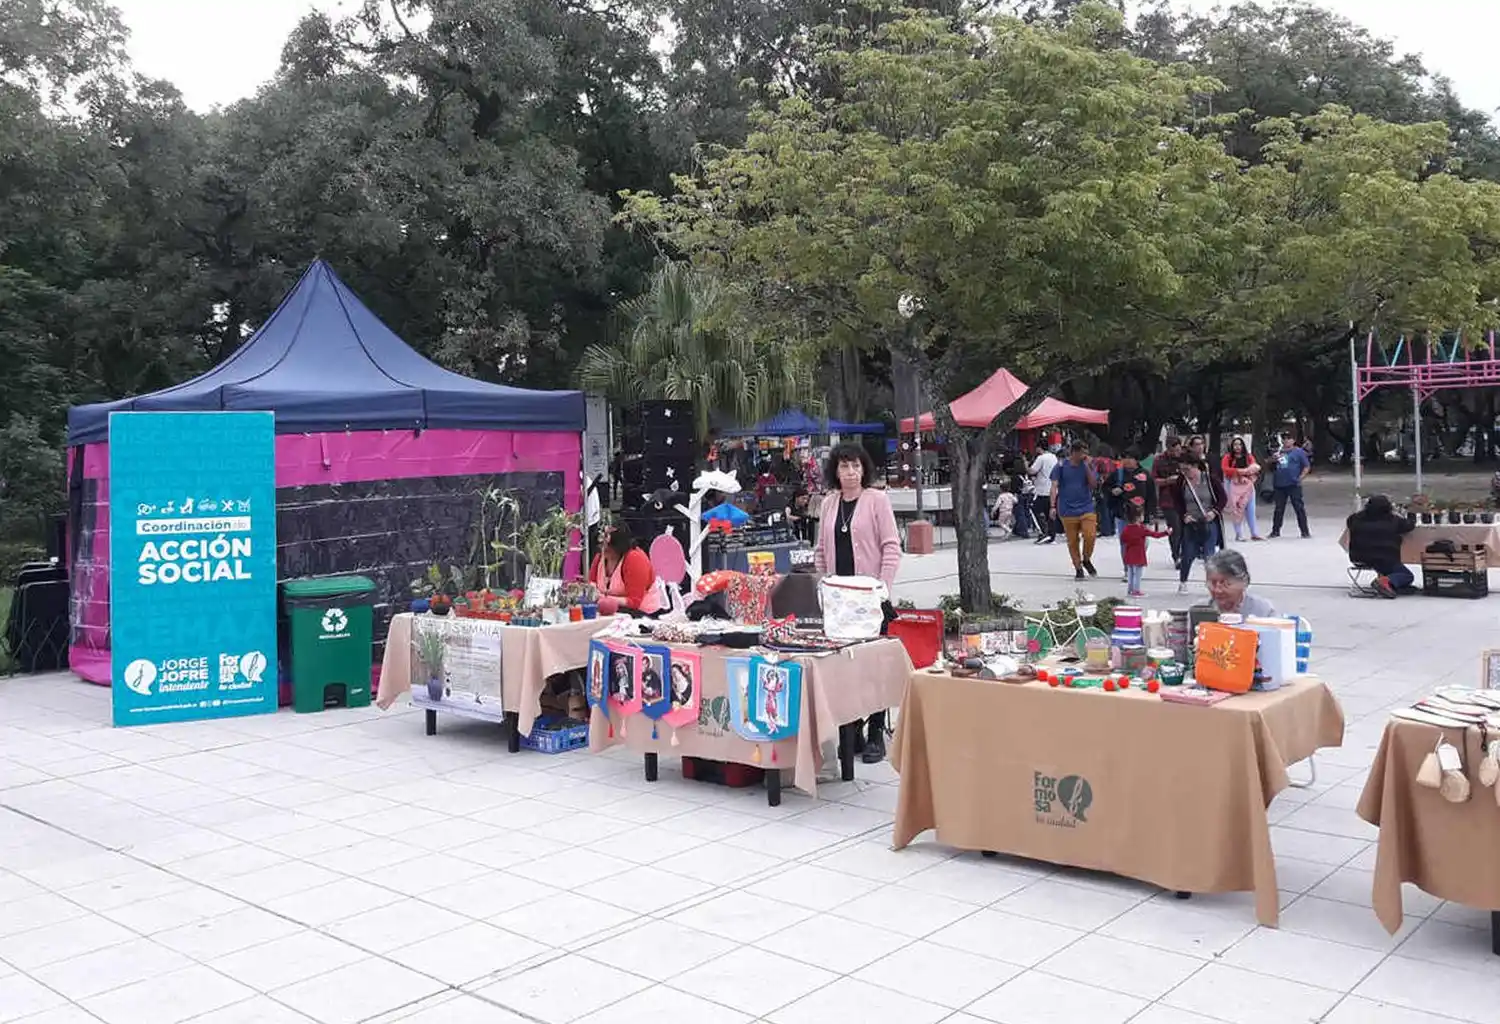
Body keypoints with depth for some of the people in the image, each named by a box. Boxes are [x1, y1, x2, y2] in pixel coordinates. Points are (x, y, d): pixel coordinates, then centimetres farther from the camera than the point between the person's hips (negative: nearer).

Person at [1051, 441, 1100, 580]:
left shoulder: (1088, 465, 5)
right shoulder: (1061, 466, -1)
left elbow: (1094, 485, -3)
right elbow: (1054, 486, -4)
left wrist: (1087, 466, -9)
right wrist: (1053, 506, -13)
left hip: (1086, 508, 1)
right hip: (1068, 510, -1)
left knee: (1090, 536, -13)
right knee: (1073, 541, 4)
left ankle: (1086, 560, 14)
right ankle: (1078, 568, 18)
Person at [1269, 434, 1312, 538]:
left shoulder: (1298, 452, 1)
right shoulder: (1279, 452, 15)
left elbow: (1307, 467, 0)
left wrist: (1300, 478, -10)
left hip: (1293, 485, -4)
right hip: (1279, 485, 4)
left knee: (1299, 508, -3)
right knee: (1279, 509, 10)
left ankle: (1305, 531, 2)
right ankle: (1275, 531, 18)